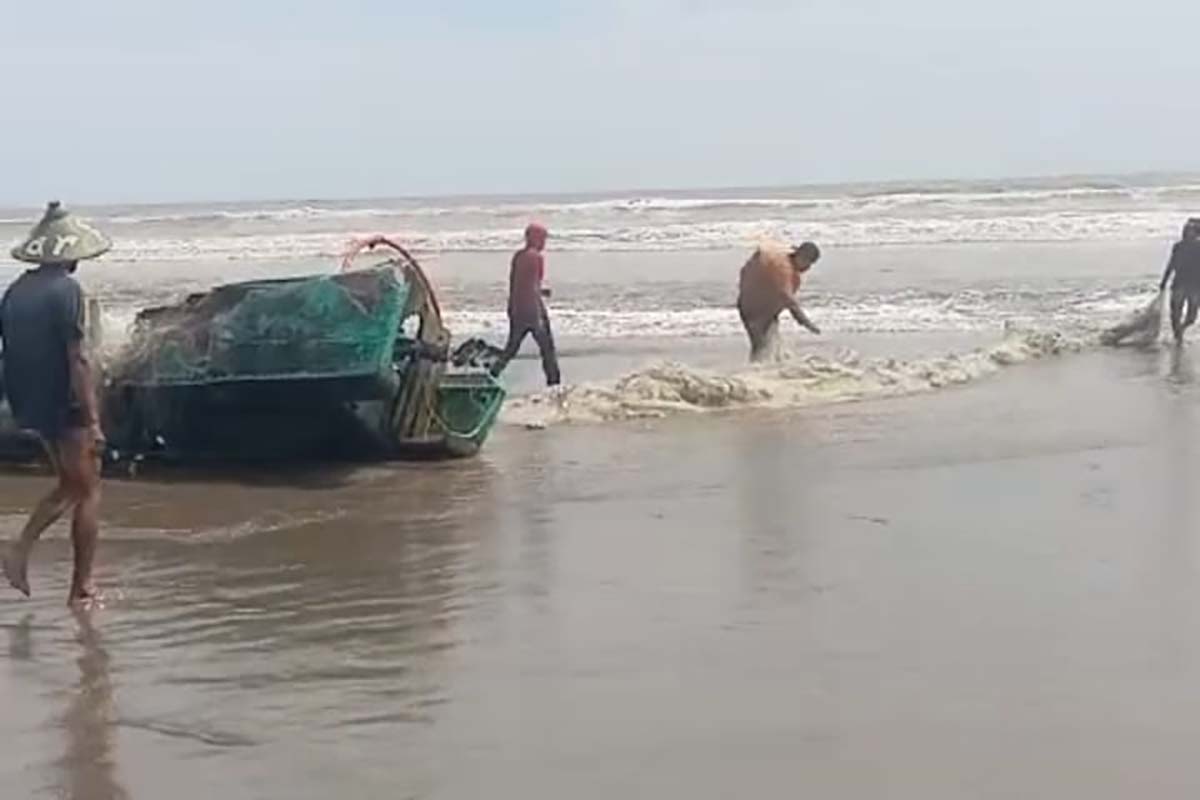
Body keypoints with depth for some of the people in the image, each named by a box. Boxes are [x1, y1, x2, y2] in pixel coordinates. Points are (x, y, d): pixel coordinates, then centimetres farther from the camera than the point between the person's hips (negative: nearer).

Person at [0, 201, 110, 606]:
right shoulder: (65, 290, -16)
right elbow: (76, 359, -19)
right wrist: (93, 419, -19)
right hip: (64, 405, -8)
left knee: (69, 485, 22)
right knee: (88, 492, 4)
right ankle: (82, 588, 7)